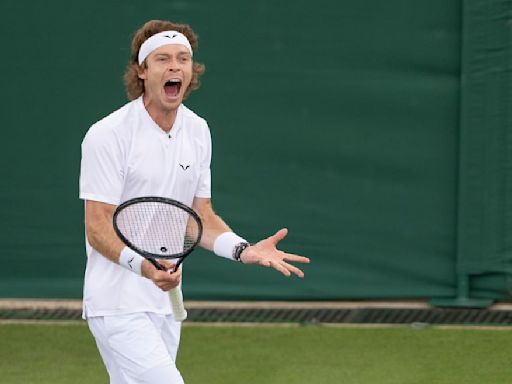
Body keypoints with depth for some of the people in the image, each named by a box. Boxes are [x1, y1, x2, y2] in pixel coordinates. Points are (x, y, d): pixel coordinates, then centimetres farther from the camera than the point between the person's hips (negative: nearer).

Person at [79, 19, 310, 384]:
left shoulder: (197, 131, 10)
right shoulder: (108, 135, -12)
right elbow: (98, 228, -15)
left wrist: (244, 250, -1)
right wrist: (143, 265, -32)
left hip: (165, 305, 7)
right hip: (119, 308, -7)